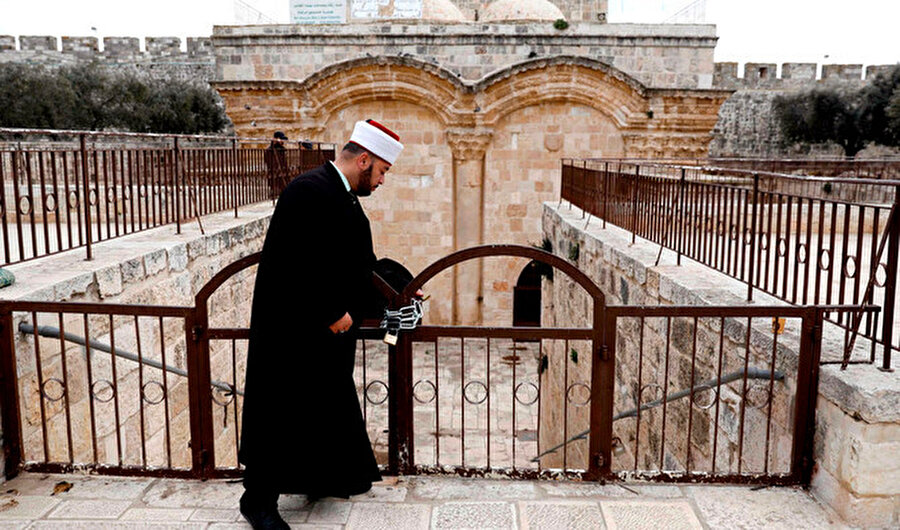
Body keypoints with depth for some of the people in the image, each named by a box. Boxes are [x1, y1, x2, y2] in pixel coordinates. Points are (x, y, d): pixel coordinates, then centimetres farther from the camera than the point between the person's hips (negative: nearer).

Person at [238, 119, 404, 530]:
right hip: (294, 329, -10)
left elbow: (359, 261, 21)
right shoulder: (310, 190, -20)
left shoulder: (344, 196, 11)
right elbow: (301, 265, -26)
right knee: (284, 411, 1)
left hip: (326, 327, 10)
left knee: (327, 404, 21)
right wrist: (334, 314, -19)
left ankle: (323, 480, 38)